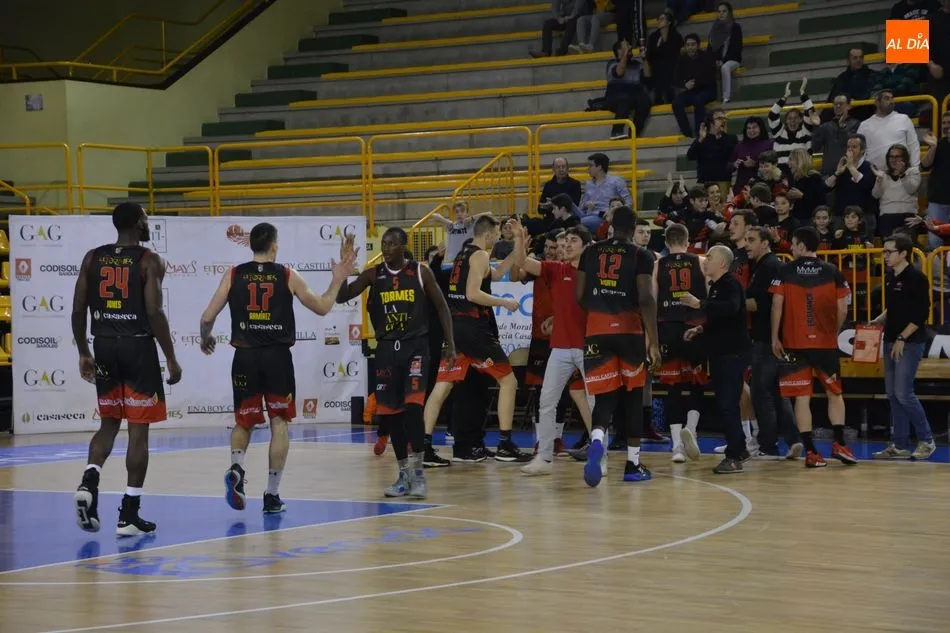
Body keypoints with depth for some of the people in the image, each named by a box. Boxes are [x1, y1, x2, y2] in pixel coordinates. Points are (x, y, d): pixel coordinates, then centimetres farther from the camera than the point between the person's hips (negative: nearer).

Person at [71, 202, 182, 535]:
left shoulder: (92, 258, 7)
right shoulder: (149, 261, -6)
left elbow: (78, 310, 5)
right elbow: (154, 313, -13)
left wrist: (84, 353, 15)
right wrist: (171, 359, -7)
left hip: (104, 346, 5)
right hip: (138, 346, -5)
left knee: (109, 423, 18)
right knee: (138, 429, 1)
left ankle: (89, 480, -8)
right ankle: (129, 514, 0)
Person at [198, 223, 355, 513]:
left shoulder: (233, 275, 3)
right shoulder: (288, 276, 2)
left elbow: (207, 318, 2)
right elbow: (322, 307, 11)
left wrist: (205, 339, 23)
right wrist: (338, 280, 26)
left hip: (245, 356, 1)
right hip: (278, 356, -1)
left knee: (244, 421, 16)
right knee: (279, 422, 8)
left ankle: (236, 469, -13)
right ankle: (272, 495, 5)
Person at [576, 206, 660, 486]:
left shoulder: (591, 251, 9)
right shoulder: (641, 255, -1)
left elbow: (579, 296, 8)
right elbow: (646, 299, -10)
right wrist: (654, 342, -10)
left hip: (597, 331, 2)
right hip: (630, 331, -2)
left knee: (605, 397, 3)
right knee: (633, 396, 13)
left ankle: (597, 440, -29)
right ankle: (633, 464, 16)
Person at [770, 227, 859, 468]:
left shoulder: (785, 271, -3)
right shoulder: (832, 272, 1)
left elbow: (777, 306, -6)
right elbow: (842, 310, 0)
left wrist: (775, 338, 1)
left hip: (794, 343, -1)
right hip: (826, 343, 1)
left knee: (802, 398, 2)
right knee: (834, 393, 15)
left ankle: (811, 452, -1)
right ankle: (839, 444, 5)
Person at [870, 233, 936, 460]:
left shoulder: (916, 278, -12)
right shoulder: (891, 278, 12)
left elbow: (921, 314, -17)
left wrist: (902, 338, -19)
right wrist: (878, 321, 7)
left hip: (910, 344, -8)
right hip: (891, 342, 8)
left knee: (903, 393, -10)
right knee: (893, 395, 8)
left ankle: (926, 440, 3)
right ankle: (899, 446, 13)